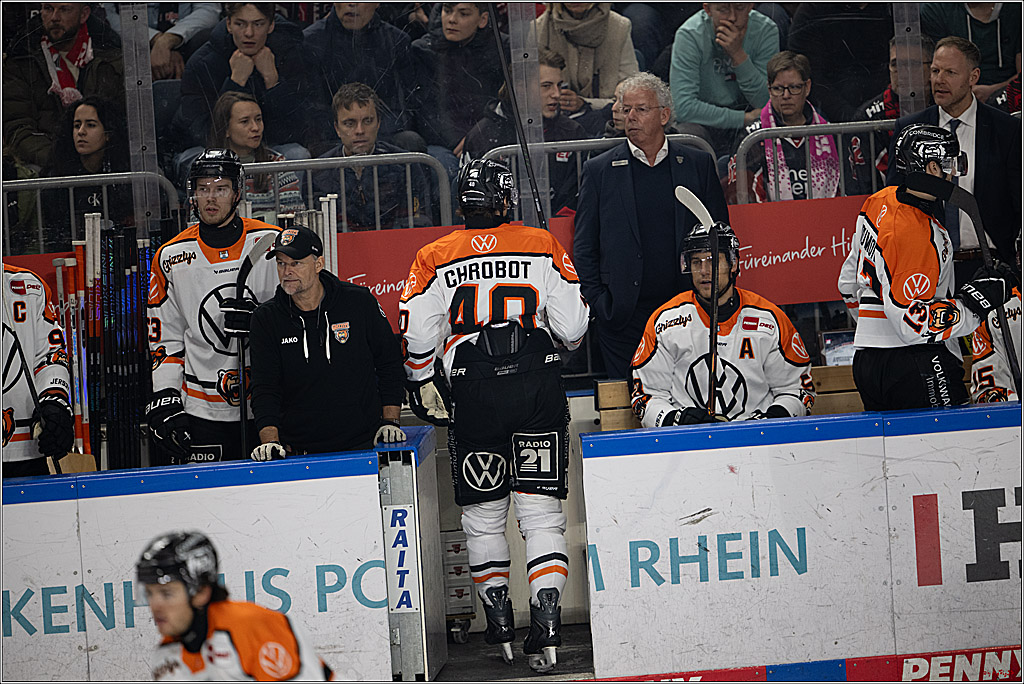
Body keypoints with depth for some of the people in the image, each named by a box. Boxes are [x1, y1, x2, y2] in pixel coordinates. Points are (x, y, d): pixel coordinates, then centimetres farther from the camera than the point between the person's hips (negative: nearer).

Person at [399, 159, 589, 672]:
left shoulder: (434, 259, 4)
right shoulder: (542, 247, 3)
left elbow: (417, 340, 2)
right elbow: (573, 329, 2)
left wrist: (425, 393, 18)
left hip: (474, 395, 0)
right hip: (539, 388, 0)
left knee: (483, 514, 14)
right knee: (541, 510, 2)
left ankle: (499, 624, 20)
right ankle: (545, 622, -11)